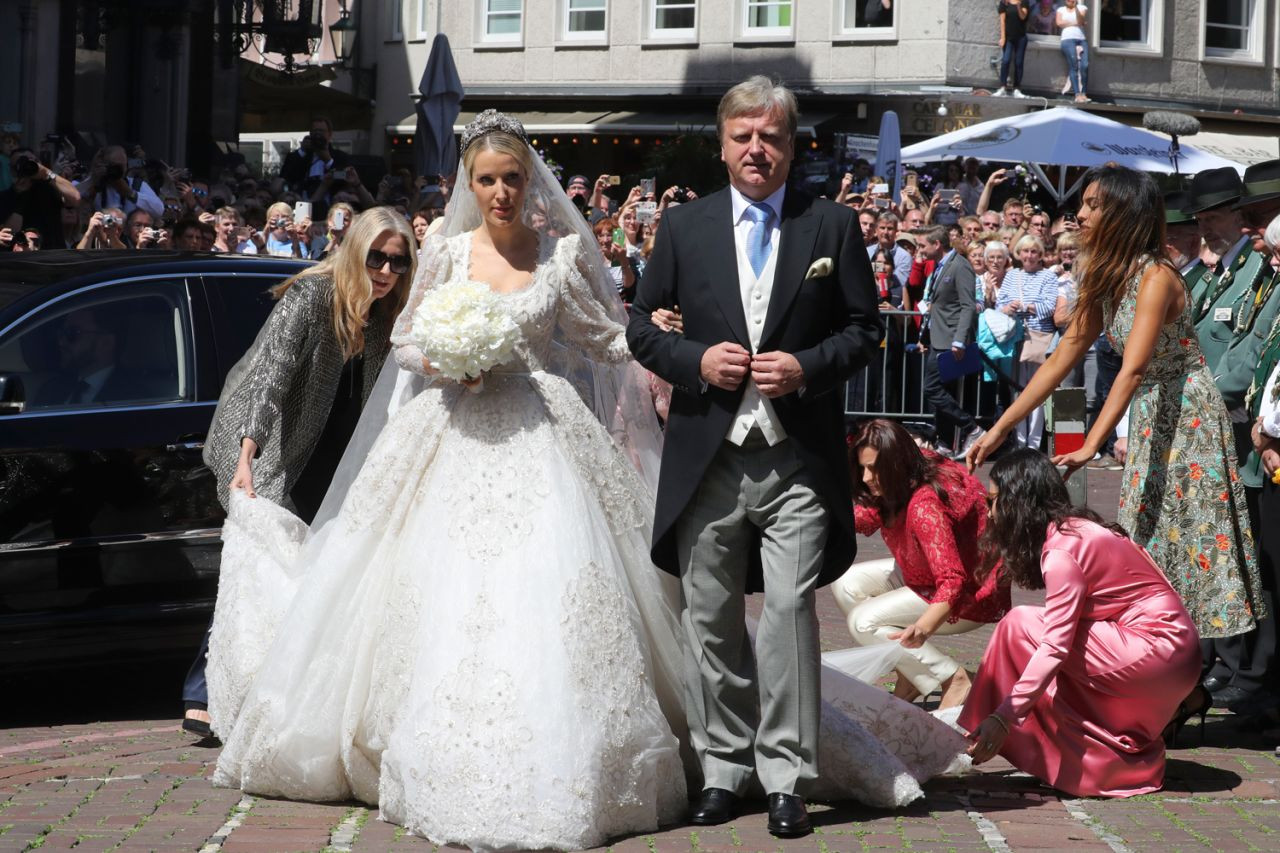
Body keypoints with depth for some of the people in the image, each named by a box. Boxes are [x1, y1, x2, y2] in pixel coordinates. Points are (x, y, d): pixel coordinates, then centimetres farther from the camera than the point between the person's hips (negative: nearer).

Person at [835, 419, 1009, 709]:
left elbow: (953, 581, -41)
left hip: (973, 593, -10)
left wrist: (924, 626, -57)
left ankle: (954, 682, -10)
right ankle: (909, 678, 2)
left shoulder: (924, 506, -35)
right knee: (846, 582, -1)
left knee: (863, 621, -20)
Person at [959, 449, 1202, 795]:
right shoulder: (1074, 528, 11)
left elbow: (1055, 646, -24)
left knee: (1020, 627, -11)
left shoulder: (1063, 549, -17)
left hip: (1159, 650, -9)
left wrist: (1003, 718, -26)